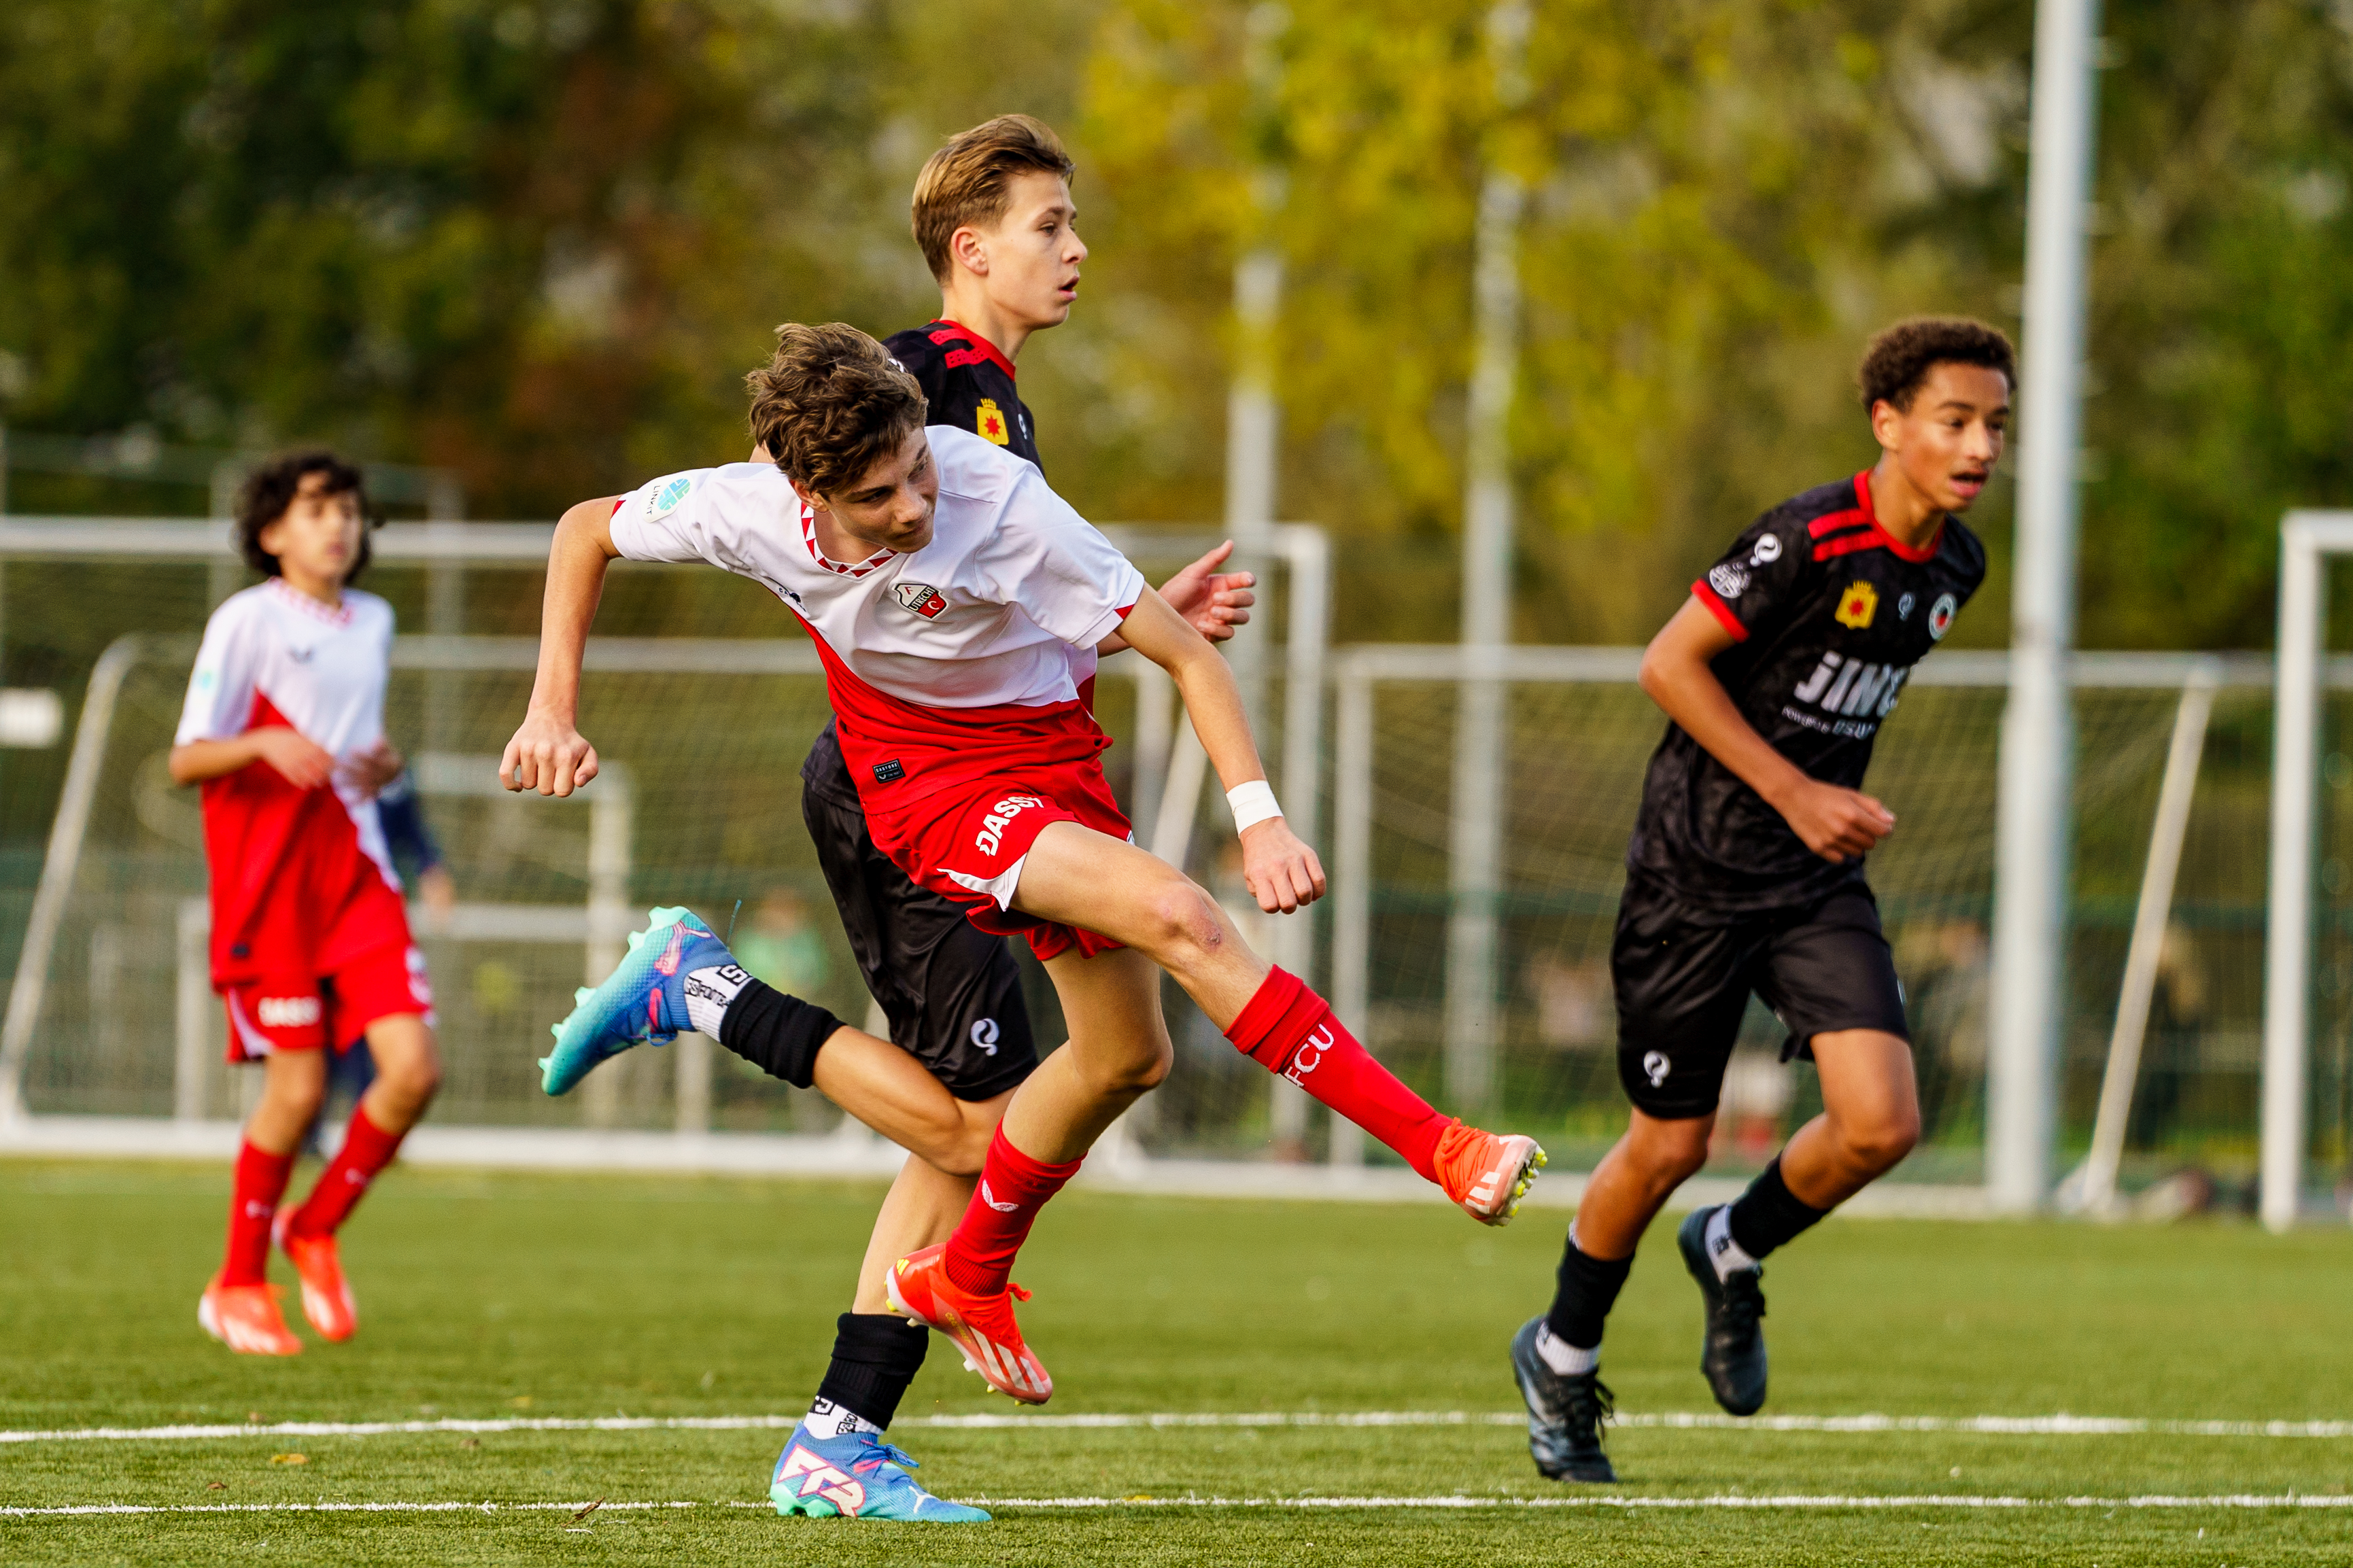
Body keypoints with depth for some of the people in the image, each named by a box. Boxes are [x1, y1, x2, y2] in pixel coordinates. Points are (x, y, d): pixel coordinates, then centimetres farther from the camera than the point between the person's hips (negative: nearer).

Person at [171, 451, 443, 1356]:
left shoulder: (374, 623, 15)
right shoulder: (248, 621, -5)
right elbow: (186, 760, -7)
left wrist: (380, 766, 4)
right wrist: (266, 746, -26)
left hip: (357, 871, 6)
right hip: (267, 877, -6)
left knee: (414, 1069, -9)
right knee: (298, 1087, -7)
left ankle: (314, 1231, 14)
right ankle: (238, 1284, 11)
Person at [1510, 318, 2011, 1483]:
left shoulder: (1956, 565, 3)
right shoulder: (1810, 539, -20)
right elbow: (1668, 663, -16)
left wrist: (1843, 798, 12)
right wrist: (1795, 794, -17)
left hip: (1819, 877, 6)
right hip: (1698, 863, -6)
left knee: (1881, 1125, -13)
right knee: (1669, 1146, 2)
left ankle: (1733, 1254, 19)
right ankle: (1561, 1359, 28)